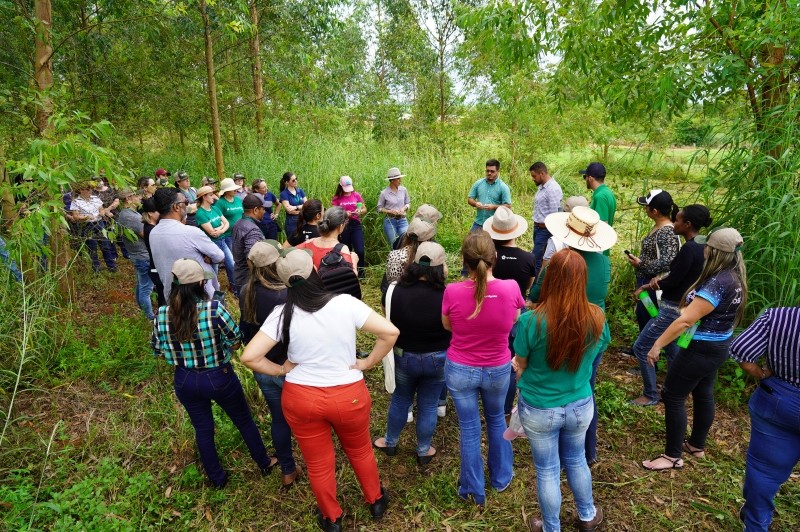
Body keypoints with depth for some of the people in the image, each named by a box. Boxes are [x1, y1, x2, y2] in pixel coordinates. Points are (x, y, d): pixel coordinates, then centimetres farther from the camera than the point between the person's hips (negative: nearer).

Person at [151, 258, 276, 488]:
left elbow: (158, 351, 0)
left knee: (203, 429, 24)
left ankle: (217, 478, 43)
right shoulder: (214, 309, -26)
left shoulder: (162, 314, -14)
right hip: (219, 378, -3)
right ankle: (265, 464, 41)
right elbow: (236, 342, -15)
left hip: (185, 381, 3)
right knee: (244, 421, 21)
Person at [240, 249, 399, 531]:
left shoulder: (283, 313, -14)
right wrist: (368, 362, -7)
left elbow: (249, 357, -16)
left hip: (301, 398, 1)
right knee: (360, 451, 28)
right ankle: (376, 501, 50)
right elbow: (390, 332, -19)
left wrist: (280, 370, -2)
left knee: (318, 464, 23)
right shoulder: (345, 303, -17)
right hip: (349, 396, 0)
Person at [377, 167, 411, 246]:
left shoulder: (403, 190, 0)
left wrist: (403, 208, -8)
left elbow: (408, 203, 13)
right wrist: (390, 211, -15)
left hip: (402, 220, 2)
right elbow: (379, 208, 0)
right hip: (390, 221, -2)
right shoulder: (384, 193, -8)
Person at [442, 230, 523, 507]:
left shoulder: (453, 291, -24)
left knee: (469, 430, 18)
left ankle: (474, 491, 37)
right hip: (498, 370, 2)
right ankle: (501, 477, 48)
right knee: (496, 421, 28)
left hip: (460, 370, -1)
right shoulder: (511, 288, -21)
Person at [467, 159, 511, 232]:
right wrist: (475, 203, -14)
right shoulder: (478, 183, 4)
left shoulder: (503, 187, -6)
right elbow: (470, 199, 9)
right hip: (478, 223, 3)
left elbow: (507, 206, -8)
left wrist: (493, 207, -23)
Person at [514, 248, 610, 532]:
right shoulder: (597, 318, -16)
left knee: (547, 471, 18)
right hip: (581, 406, 3)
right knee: (576, 460, 29)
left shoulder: (531, 321, -28)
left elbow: (520, 366, -11)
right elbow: (594, 356, 3)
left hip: (539, 410, -3)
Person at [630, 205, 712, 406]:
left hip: (672, 309, -10)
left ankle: (650, 395, 10)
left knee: (641, 347, -1)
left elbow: (673, 281, -20)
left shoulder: (689, 249, -24)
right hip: (681, 307, 10)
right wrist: (659, 278, -7)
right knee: (672, 349, 21)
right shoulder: (700, 247, 6)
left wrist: (648, 286, -5)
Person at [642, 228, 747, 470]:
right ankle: (697, 446, 38)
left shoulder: (718, 283, -28)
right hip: (718, 346, 10)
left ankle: (673, 456, 12)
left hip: (701, 349, -10)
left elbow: (685, 320, -30)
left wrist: (657, 345, -27)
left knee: (672, 396, 1)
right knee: (703, 394, 21)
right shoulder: (734, 278, 2)